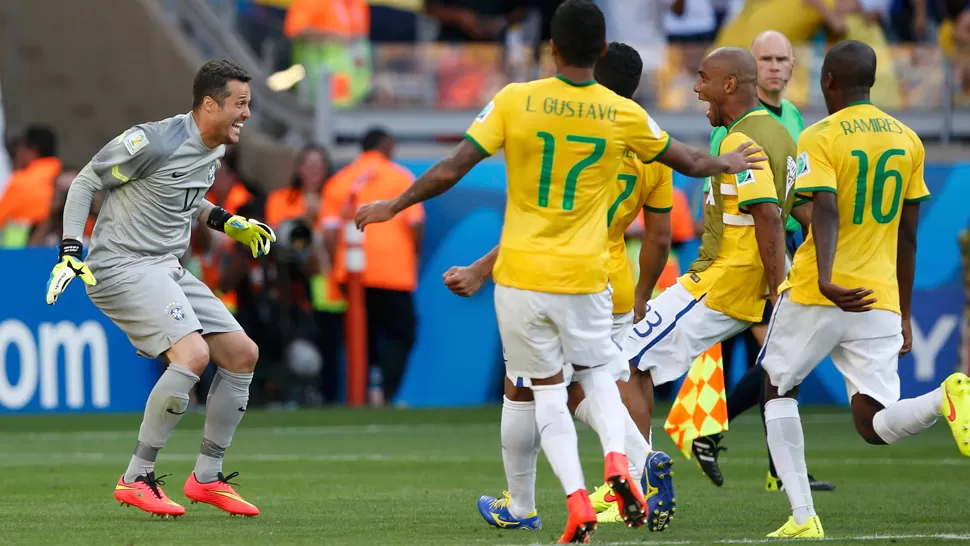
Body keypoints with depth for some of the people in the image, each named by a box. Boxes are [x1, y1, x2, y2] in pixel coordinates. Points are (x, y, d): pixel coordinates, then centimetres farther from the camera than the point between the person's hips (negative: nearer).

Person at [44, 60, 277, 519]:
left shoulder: (214, 150, 8)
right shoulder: (155, 141, -19)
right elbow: (86, 182, -11)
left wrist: (225, 221, 13)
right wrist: (71, 250, -18)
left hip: (167, 270, 10)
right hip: (121, 269, -10)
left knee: (243, 355, 5)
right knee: (193, 352, -27)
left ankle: (207, 477, 15)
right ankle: (136, 479, -18)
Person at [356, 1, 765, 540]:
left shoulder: (516, 101, -8)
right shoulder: (624, 115, -3)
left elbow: (450, 171, -7)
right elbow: (688, 160, 14)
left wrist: (393, 206, 8)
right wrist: (727, 164, 36)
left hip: (521, 274, -1)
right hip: (584, 276, 1)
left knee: (547, 388, 12)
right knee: (597, 369, 23)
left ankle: (577, 501, -2)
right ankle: (617, 460, -4)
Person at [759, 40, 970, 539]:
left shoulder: (820, 139, -5)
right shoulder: (907, 141, 12)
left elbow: (826, 212, -22)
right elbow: (907, 237, 16)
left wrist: (826, 279, -36)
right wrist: (903, 314, 22)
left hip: (817, 294, -4)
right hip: (879, 299, 4)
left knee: (778, 389, 19)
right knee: (875, 425, 1)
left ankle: (802, 518, 7)